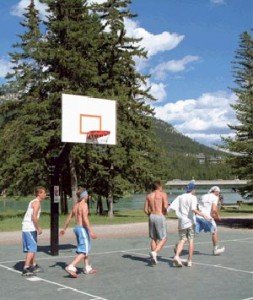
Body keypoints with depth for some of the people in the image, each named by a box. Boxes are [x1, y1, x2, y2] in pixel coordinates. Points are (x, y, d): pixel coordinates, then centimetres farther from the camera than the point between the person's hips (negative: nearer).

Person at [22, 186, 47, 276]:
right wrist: (39, 228, -14)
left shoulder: (33, 202, 17)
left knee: (33, 248, 20)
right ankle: (26, 269, -10)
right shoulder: (37, 202, -12)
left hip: (27, 228, 10)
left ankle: (33, 266, 31)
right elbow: (34, 217, -22)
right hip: (30, 229, -10)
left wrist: (37, 228, 19)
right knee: (32, 249, -8)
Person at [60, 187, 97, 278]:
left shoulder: (75, 205, 11)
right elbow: (85, 219, -23)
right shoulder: (84, 204, -14)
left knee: (85, 249, 21)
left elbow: (69, 218, 18)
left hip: (77, 228, 9)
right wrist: (91, 231, -25)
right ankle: (71, 267, -18)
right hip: (83, 228, -9)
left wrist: (64, 229, 28)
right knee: (84, 251, -8)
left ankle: (87, 268, 30)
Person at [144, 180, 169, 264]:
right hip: (160, 217, -5)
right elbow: (165, 207, -14)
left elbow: (145, 210, 8)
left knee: (153, 238, 15)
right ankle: (154, 252, -18)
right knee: (163, 239, 3)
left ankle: (154, 257, 14)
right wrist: (164, 212, 6)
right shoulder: (163, 194, -2)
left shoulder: (149, 196, 11)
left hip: (151, 217, 5)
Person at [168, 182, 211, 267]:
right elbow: (193, 209, -22)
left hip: (181, 222, 4)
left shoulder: (180, 197, 8)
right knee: (191, 240, 7)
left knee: (182, 240, 10)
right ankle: (189, 261, 9)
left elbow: (171, 207, 0)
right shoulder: (193, 197, -6)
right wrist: (203, 215, -22)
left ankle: (177, 256, -11)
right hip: (190, 221, -4)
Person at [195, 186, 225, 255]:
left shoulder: (203, 196, 22)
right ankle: (215, 250, 25)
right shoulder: (215, 197, 2)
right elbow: (214, 209, -12)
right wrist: (218, 216, 6)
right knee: (214, 232, 16)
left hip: (198, 216, 5)